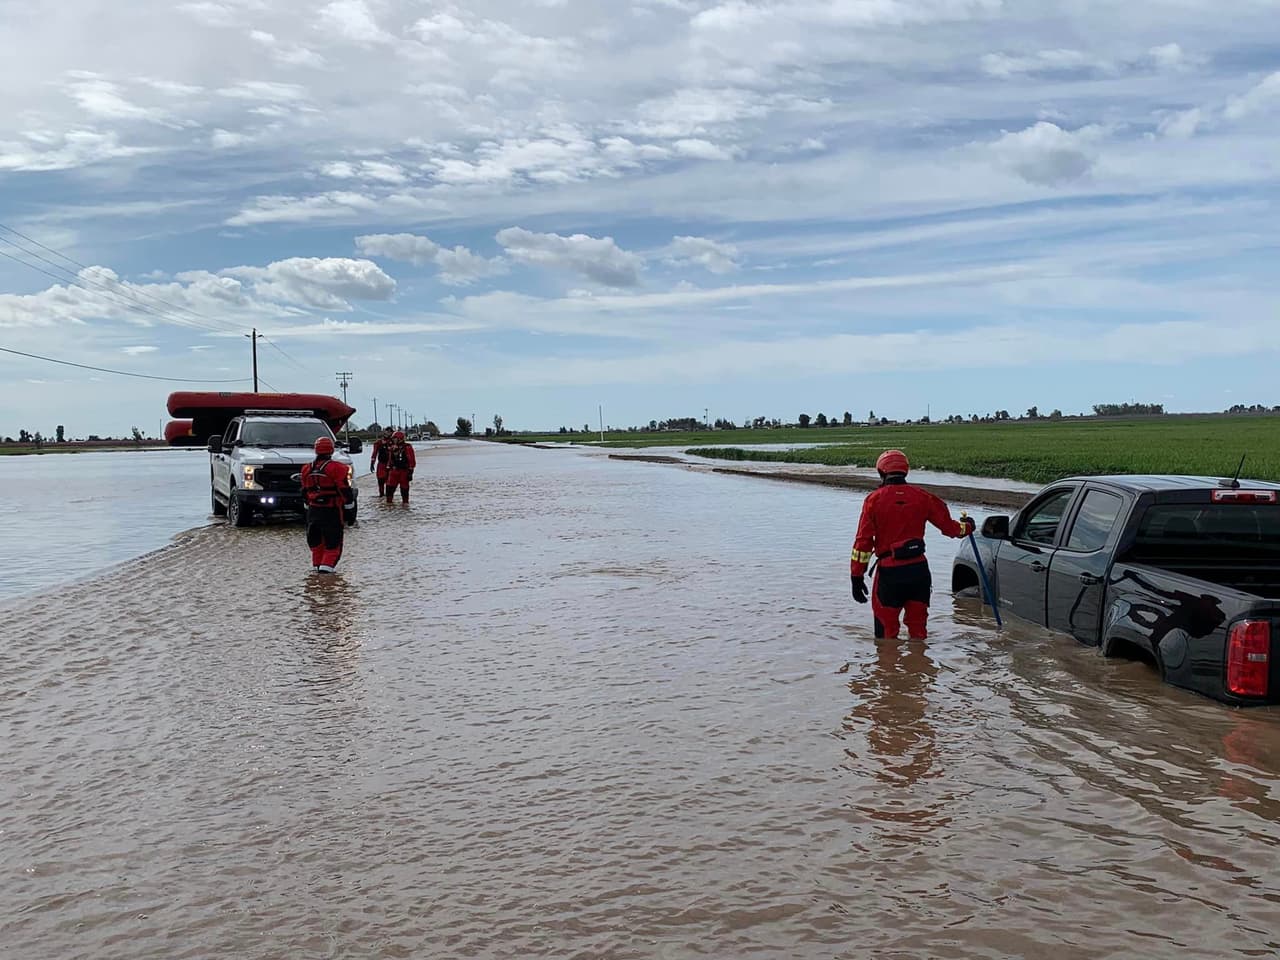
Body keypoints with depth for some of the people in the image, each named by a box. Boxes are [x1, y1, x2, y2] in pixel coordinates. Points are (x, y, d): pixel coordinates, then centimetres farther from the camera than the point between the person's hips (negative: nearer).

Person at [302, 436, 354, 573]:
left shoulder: (307, 469, 6)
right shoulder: (336, 468, -13)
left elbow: (305, 492, 15)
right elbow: (345, 492, -13)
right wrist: (351, 496, 5)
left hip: (313, 510, 5)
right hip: (332, 511, -5)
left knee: (315, 540, 19)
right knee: (333, 542, 2)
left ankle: (317, 564, 22)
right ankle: (327, 565, -9)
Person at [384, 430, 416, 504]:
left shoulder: (407, 448, -9)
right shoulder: (392, 448, 10)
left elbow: (412, 460, -9)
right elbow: (389, 460, 19)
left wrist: (410, 471, -12)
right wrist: (388, 469, 17)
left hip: (404, 471, -5)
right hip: (394, 470, 5)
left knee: (404, 488, 4)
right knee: (390, 486, -2)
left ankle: (405, 502, 16)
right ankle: (389, 500, 7)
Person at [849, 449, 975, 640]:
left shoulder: (874, 499, -4)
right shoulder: (923, 497, 4)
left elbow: (863, 541, -6)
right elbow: (949, 526, 12)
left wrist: (857, 576, -2)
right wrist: (967, 527, 35)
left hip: (889, 572, -3)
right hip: (919, 569, 4)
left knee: (886, 631, 6)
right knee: (918, 627, 17)